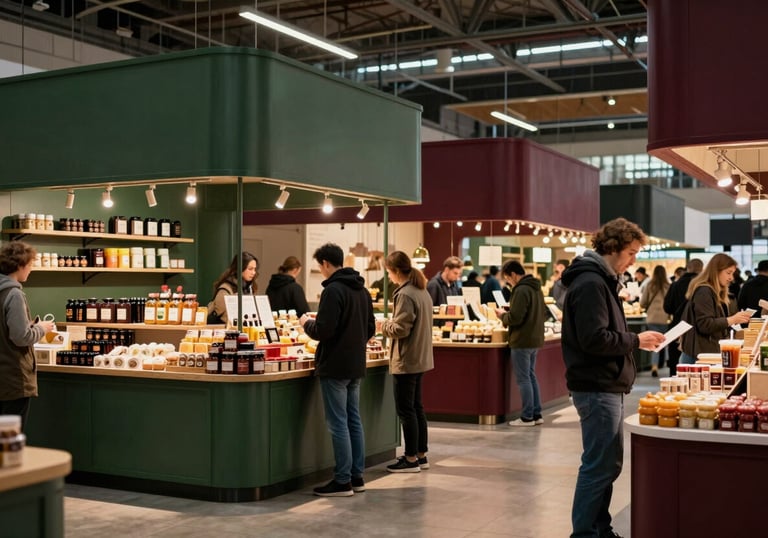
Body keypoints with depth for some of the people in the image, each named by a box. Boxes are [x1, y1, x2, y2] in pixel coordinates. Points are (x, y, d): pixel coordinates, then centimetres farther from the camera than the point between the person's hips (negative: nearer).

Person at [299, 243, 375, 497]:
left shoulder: (333, 290, -16)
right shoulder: (362, 290, 12)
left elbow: (323, 331, -21)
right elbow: (370, 329, 17)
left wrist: (307, 323, -2)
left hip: (335, 367, -9)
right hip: (356, 366, 9)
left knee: (338, 424, -3)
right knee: (354, 421, 13)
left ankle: (342, 481, 1)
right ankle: (357, 476, 19)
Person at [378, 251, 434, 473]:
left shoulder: (405, 295, -19)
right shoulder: (423, 292, 11)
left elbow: (400, 328, -21)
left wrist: (384, 325, -3)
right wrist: (390, 324, 16)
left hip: (406, 361, -10)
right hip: (420, 358, 10)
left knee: (405, 410, -2)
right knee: (416, 407, 16)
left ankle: (411, 459, 4)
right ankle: (421, 455, 22)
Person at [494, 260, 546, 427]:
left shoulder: (521, 290, -18)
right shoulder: (536, 288, 11)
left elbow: (515, 318, -23)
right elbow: (542, 313, 19)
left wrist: (502, 315, -2)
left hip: (522, 341, -9)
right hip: (535, 339, 9)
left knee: (523, 379, -2)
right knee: (531, 376, 16)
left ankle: (527, 417, 2)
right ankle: (537, 414, 19)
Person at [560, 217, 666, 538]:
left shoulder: (601, 280, 17)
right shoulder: (590, 283, -17)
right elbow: (594, 339, -24)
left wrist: (635, 339, 7)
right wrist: (636, 340, -14)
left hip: (606, 386, 11)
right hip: (598, 388, -11)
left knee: (607, 463, 16)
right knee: (599, 465, -6)